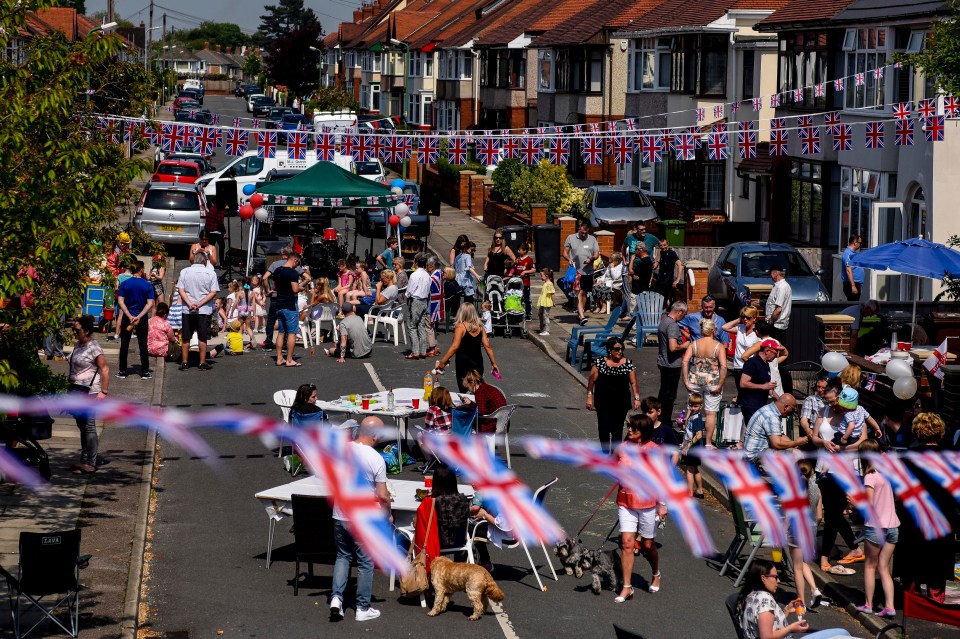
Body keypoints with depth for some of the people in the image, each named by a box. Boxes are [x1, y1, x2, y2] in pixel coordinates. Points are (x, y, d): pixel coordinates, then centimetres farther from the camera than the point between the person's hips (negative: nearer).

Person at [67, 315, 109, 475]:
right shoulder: (78, 345, 11)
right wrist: (71, 384, 18)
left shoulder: (94, 348, -14)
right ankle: (85, 460, 23)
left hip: (89, 392, -9)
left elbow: (105, 369, -15)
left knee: (88, 426, -5)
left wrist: (104, 392, -18)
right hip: (76, 390, 9)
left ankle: (91, 464, -1)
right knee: (82, 426, 15)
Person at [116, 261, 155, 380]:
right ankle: (144, 372, 10)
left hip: (127, 317, 0)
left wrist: (130, 316, -13)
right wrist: (139, 316, -13)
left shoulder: (124, 284, -4)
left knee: (124, 345, 9)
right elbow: (150, 304, -10)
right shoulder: (147, 285, -5)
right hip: (142, 319, 0)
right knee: (143, 345, 8)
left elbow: (120, 301, -9)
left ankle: (122, 371, 11)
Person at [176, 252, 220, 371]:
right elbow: (213, 292, -8)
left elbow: (180, 289, -6)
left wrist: (190, 304, -13)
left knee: (186, 338, 9)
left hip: (187, 310, 1)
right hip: (204, 310, -1)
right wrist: (199, 304, -11)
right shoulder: (211, 273, -3)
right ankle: (202, 363, 7)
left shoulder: (184, 272, 0)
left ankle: (184, 362, 11)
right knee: (203, 338, 6)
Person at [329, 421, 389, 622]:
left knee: (342, 556, 20)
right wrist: (388, 514, 2)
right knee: (365, 563, 9)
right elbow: (382, 495, -15)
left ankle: (336, 597, 5)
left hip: (340, 516, 4)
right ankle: (363, 609, 15)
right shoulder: (375, 459, -17)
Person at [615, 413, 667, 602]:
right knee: (627, 543, -5)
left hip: (647, 503, -3)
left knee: (648, 545, 11)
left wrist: (662, 504, -8)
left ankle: (656, 576, 39)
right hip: (626, 502, 3)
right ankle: (627, 587, -2)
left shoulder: (654, 451, -10)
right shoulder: (624, 447, 1)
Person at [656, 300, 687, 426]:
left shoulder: (663, 321, 9)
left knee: (663, 392, 20)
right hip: (672, 365, -10)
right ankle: (666, 423, 5)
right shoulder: (672, 325, -22)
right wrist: (684, 346, -12)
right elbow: (673, 347, -31)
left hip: (662, 362, 10)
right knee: (670, 395, 0)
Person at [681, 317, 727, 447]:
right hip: (712, 383, -2)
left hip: (695, 381, 2)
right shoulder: (719, 346, -6)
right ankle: (708, 442, 9)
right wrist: (720, 386, -10)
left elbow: (684, 362, -9)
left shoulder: (693, 344, 0)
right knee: (711, 413, 7)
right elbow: (723, 366, -16)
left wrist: (686, 382, -5)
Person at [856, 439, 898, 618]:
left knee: (870, 566, 10)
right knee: (884, 568, 8)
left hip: (876, 527, -6)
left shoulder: (870, 477, -13)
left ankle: (868, 605, 13)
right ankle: (889, 606, -1)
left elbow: (868, 502, -21)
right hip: (893, 526, 6)